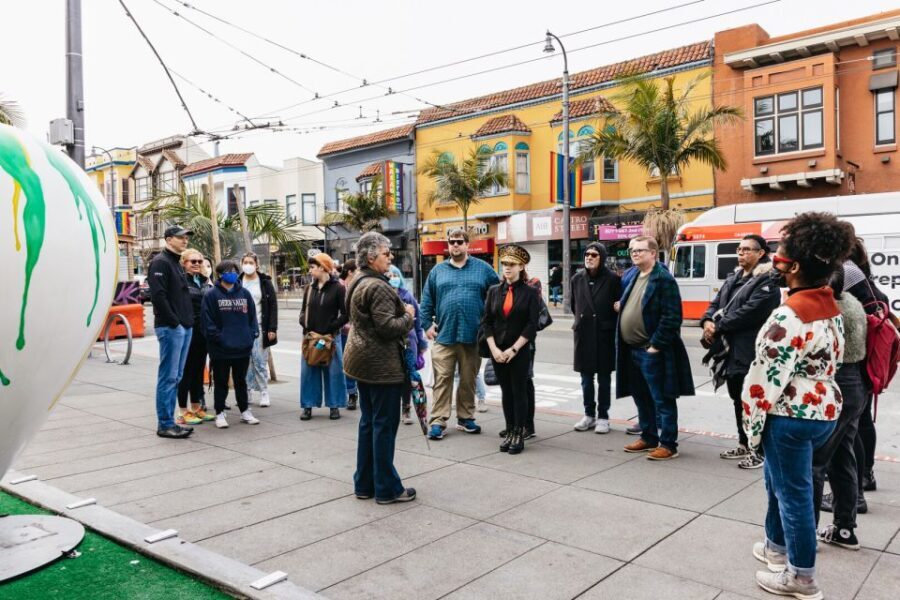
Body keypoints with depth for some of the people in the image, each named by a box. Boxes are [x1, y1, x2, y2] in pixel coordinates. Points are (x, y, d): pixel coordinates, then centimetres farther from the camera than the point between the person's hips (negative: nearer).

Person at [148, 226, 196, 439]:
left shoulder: (177, 264, 21)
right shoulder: (160, 262, -8)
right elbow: (158, 295, -18)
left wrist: (188, 320, 13)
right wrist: (174, 321, -17)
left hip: (184, 327, 9)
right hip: (170, 328, -9)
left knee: (175, 377, 11)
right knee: (168, 377, -5)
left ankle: (168, 421, 18)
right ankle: (165, 425, 1)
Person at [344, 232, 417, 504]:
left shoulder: (358, 283, 12)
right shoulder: (378, 287, -19)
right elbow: (387, 327, -23)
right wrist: (409, 316, -7)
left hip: (363, 361, 10)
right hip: (382, 364, -10)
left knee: (368, 422, 15)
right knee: (385, 425, -1)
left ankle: (364, 484, 23)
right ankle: (387, 489, 8)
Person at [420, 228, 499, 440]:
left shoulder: (482, 269, 6)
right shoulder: (437, 271, 10)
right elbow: (426, 302, 12)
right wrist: (427, 325, 3)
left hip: (473, 337, 0)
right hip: (444, 336, 0)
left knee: (468, 380, 10)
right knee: (442, 380, -2)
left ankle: (466, 418, 23)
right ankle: (438, 421, 3)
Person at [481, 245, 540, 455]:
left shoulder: (530, 292, -3)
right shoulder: (494, 291, 7)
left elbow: (532, 325, -8)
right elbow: (486, 321, 3)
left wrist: (513, 349, -13)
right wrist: (494, 349, -8)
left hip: (520, 352, -3)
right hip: (497, 352, 3)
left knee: (519, 392, 2)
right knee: (506, 392, 10)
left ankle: (519, 435, 10)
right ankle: (509, 433, 19)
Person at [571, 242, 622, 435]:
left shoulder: (612, 279, -8)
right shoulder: (577, 278, 4)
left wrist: (608, 324, -3)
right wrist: (582, 320, 12)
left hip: (604, 334, -4)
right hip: (583, 334, 4)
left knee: (604, 378, 6)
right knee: (586, 378, 11)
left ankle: (603, 417, 16)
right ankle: (589, 415, 24)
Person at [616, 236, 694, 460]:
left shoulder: (663, 279, -12)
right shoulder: (631, 277, 14)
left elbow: (671, 317, -18)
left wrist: (656, 344, -18)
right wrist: (621, 325, 12)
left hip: (652, 351, -9)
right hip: (631, 350, 9)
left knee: (662, 399, 0)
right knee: (641, 398, 18)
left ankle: (668, 444, 8)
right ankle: (648, 438, 30)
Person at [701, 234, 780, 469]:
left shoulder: (767, 282, -12)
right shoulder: (733, 278, 16)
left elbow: (749, 312, -21)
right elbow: (717, 302, 13)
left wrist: (717, 328, -16)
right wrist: (708, 321, -8)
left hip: (752, 352, -9)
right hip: (732, 349, 9)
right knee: (738, 399, 17)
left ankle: (759, 450, 11)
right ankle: (744, 445, 30)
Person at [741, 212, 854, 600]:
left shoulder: (790, 316, -24)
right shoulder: (829, 305, 5)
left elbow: (767, 378, -23)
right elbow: (829, 361, 14)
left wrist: (753, 424, -10)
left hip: (792, 415, -9)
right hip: (825, 409, 10)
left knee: (793, 492, 6)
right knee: (779, 480, 25)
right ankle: (777, 546, 43)